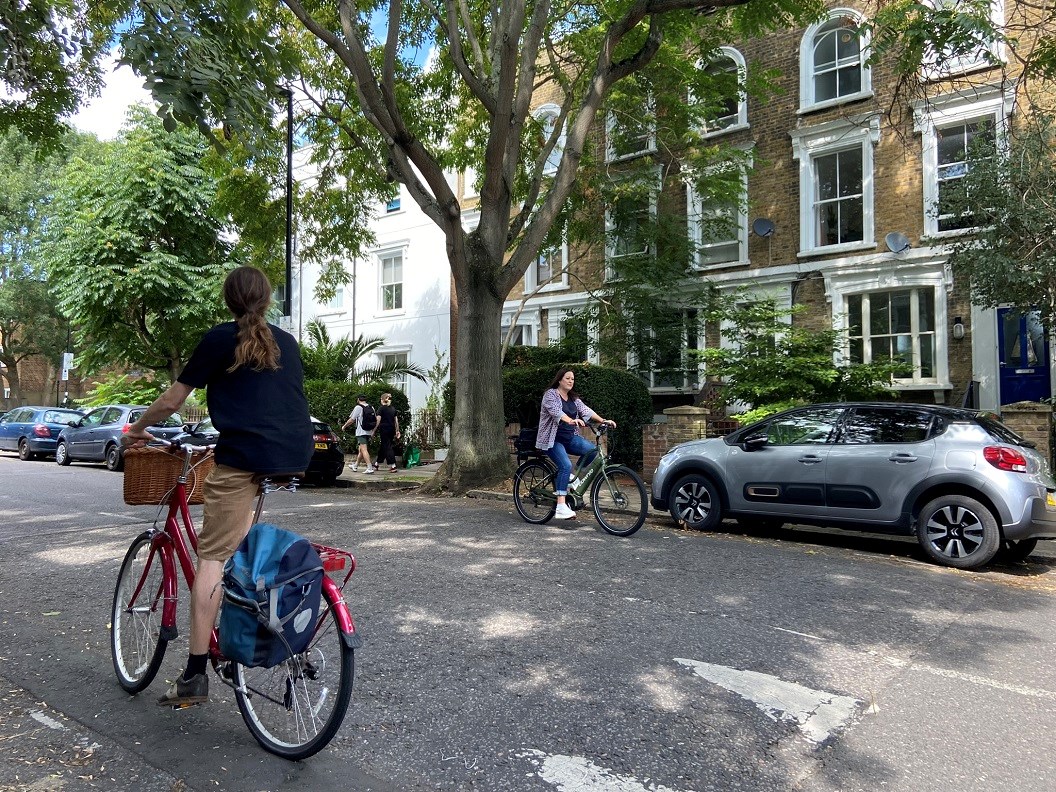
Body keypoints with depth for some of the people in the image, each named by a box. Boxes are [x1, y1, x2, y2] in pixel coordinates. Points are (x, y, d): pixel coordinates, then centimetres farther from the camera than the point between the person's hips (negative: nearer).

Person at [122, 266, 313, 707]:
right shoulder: (287, 343, 17)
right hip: (295, 455, 6)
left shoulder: (219, 339, 5)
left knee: (213, 557, -1)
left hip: (244, 454, -5)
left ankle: (195, 675, -2)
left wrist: (136, 430, 26)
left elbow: (171, 401, 8)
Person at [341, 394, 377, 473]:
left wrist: (344, 426, 10)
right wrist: (373, 431, 21)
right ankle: (355, 466, 34)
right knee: (361, 449, 19)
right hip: (369, 432, 7)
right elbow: (376, 420, 13)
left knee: (364, 449, -10)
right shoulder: (371, 408, 11)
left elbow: (351, 420, -5)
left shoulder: (358, 407, -7)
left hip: (361, 432, -7)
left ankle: (370, 468, -20)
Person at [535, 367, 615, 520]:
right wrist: (571, 420, -45)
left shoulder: (573, 398, 13)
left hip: (570, 438, 7)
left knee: (592, 449, -17)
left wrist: (603, 420, -16)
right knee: (566, 465, -26)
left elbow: (585, 410, 0)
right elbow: (556, 411, -27)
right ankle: (561, 507, -27)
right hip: (552, 439, -6)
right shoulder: (550, 394, -8)